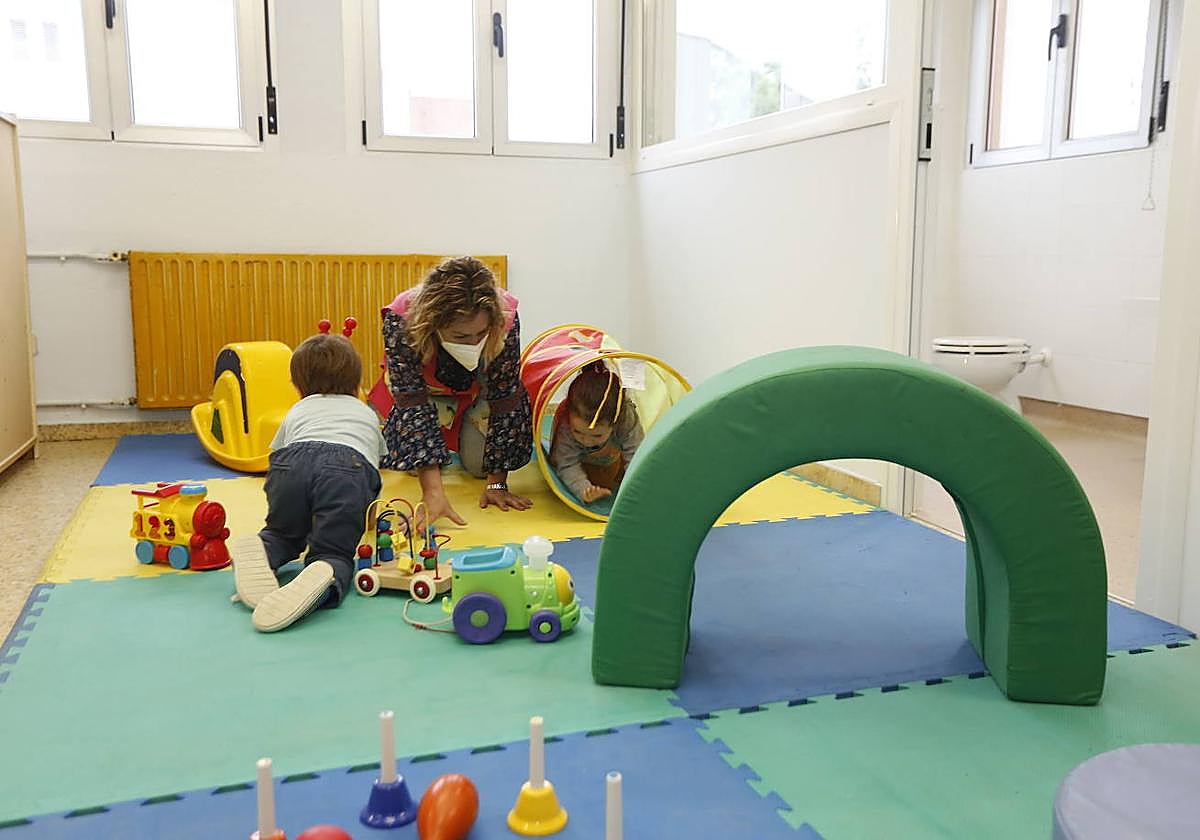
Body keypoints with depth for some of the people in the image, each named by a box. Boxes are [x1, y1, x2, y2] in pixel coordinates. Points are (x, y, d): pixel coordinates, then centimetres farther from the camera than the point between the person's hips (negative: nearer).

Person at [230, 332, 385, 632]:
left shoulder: (297, 411, 41)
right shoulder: (367, 414, 43)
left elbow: (277, 453, 47)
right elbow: (379, 455, 56)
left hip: (295, 458, 2)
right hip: (352, 467, -1)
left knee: (283, 534, 25)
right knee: (334, 552, -2)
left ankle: (258, 550, -12)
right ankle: (322, 578, -40)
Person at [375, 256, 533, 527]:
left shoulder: (504, 319, -39)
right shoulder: (401, 322, -41)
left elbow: (505, 400, -29)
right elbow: (413, 403, -39)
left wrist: (496, 483, -27)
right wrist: (432, 492, -46)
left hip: (479, 388, 0)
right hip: (425, 386, 0)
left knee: (479, 464, -12)